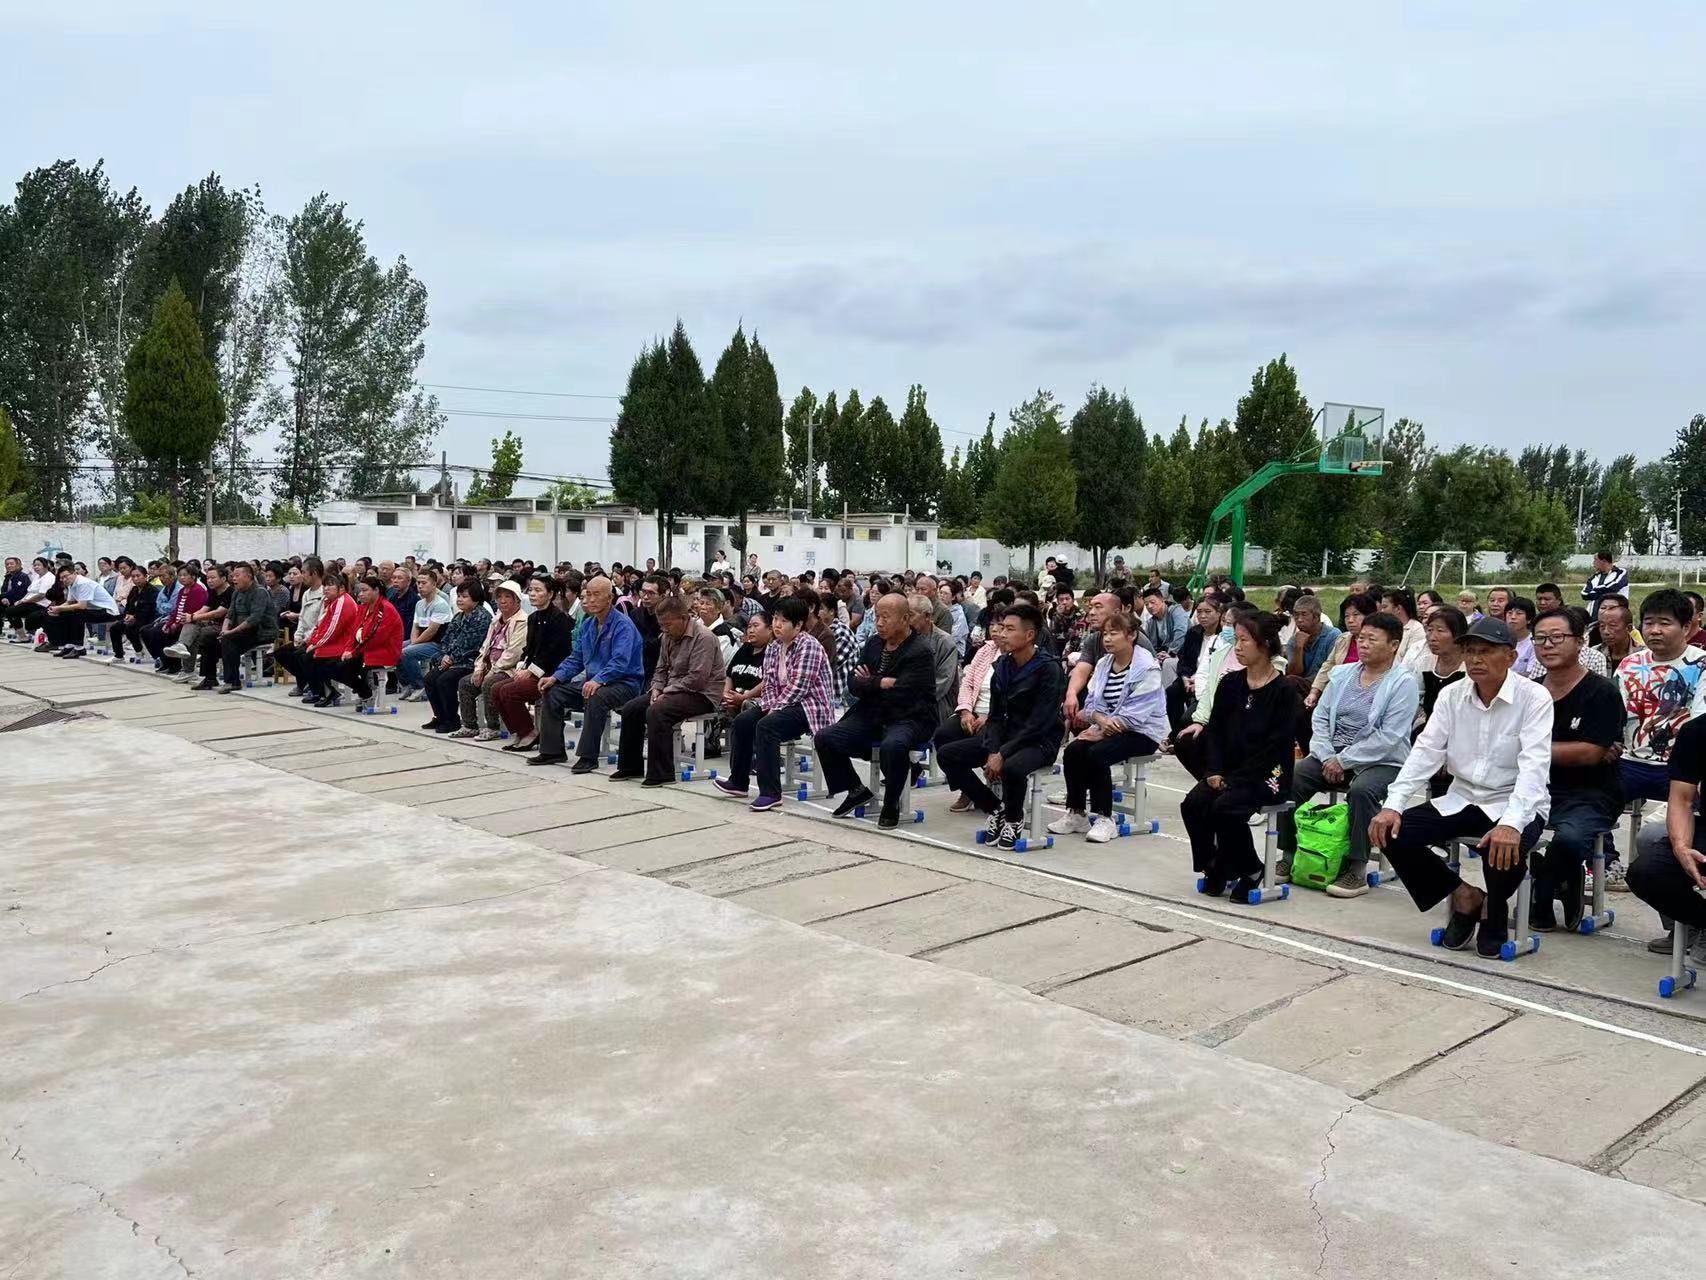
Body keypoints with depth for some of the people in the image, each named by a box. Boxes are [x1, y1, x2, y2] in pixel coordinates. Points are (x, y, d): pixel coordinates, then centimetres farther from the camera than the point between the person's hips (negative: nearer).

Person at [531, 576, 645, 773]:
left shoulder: (623, 625, -14)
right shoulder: (587, 625, 11)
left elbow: (620, 662, -26)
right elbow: (576, 659, 14)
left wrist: (598, 680, -40)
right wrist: (556, 677, -2)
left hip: (623, 682, -8)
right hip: (592, 680, 8)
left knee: (596, 697, -37)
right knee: (552, 692, -4)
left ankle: (588, 757, -28)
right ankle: (552, 751, 2)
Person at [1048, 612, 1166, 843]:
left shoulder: (1147, 668, -14)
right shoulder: (1103, 663, 9)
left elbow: (1134, 715, -20)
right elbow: (1091, 703, 6)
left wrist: (1102, 733, -20)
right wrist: (1101, 719, -17)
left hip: (1142, 731, -7)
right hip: (1106, 728, 7)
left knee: (1097, 753, -29)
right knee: (1073, 750, -18)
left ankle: (1104, 818, -17)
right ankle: (1076, 813, -7)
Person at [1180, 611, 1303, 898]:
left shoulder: (1285, 691, -8)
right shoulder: (1230, 683, 9)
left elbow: (1276, 745, -13)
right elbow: (1215, 731, 7)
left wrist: (1236, 779, -18)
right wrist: (1215, 771, -9)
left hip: (1266, 774, -5)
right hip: (1228, 771, 5)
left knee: (1224, 807, -29)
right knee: (1192, 804, -21)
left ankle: (1250, 870, -4)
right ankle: (1213, 867, 1)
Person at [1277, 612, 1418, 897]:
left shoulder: (1403, 683, -8)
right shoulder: (1342, 674, 11)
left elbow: (1388, 738, -16)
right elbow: (1320, 718, 9)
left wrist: (1344, 761, -16)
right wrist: (1327, 757, -7)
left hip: (1381, 761, -5)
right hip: (1333, 755, 6)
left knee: (1361, 790, -35)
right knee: (1291, 777, -16)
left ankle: (1356, 869, -22)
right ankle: (1289, 855, -6)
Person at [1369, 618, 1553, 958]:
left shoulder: (1534, 698, -13)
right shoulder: (1452, 696, 2)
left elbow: (1533, 766, -24)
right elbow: (1425, 752, -4)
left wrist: (1511, 824, -40)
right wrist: (1392, 805, -18)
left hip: (1515, 805, -5)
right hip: (1461, 799, 5)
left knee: (1505, 848, -37)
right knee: (1392, 833, -15)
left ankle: (1494, 908, 1)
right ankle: (1464, 895, 8)